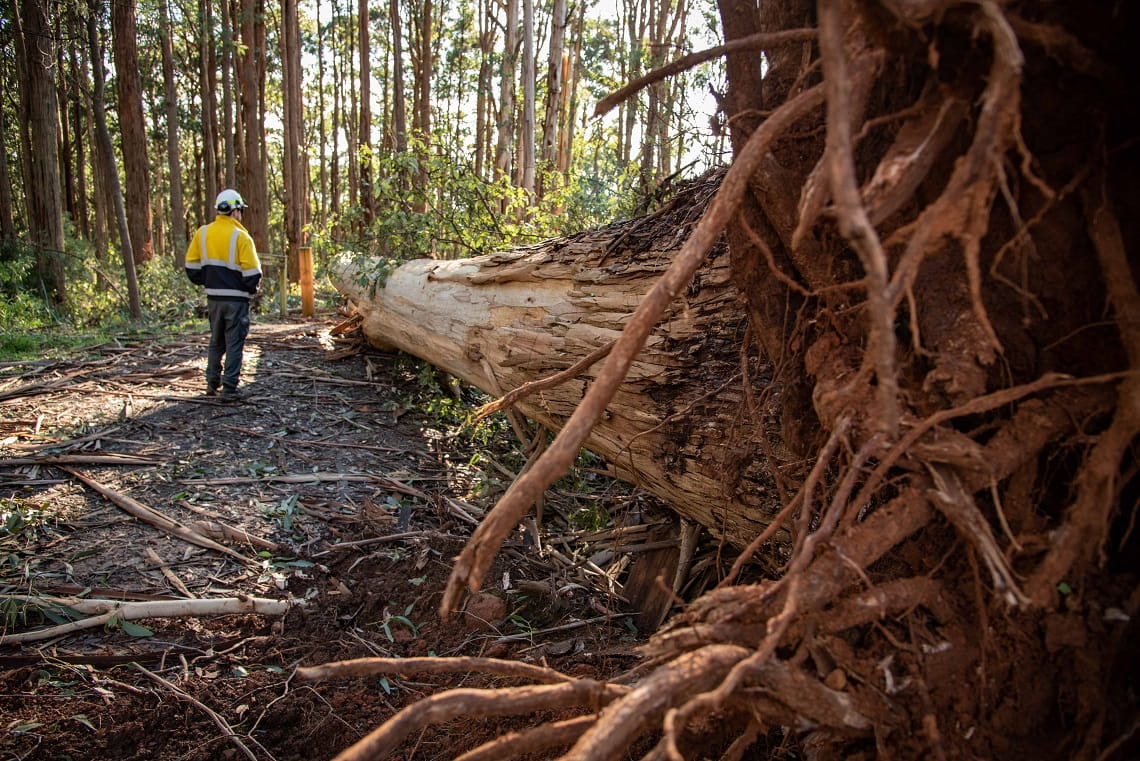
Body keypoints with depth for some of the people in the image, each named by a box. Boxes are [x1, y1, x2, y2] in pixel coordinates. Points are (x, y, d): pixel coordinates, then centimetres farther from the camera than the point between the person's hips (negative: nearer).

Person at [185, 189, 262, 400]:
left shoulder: (202, 233, 4)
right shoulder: (240, 237, -12)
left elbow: (191, 265, 7)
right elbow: (252, 271, -14)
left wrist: (206, 282, 19)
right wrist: (252, 288, 4)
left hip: (213, 297, 5)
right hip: (236, 298, -5)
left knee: (216, 341, 19)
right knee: (234, 344, 2)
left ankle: (212, 384, 22)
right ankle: (229, 389, 2)